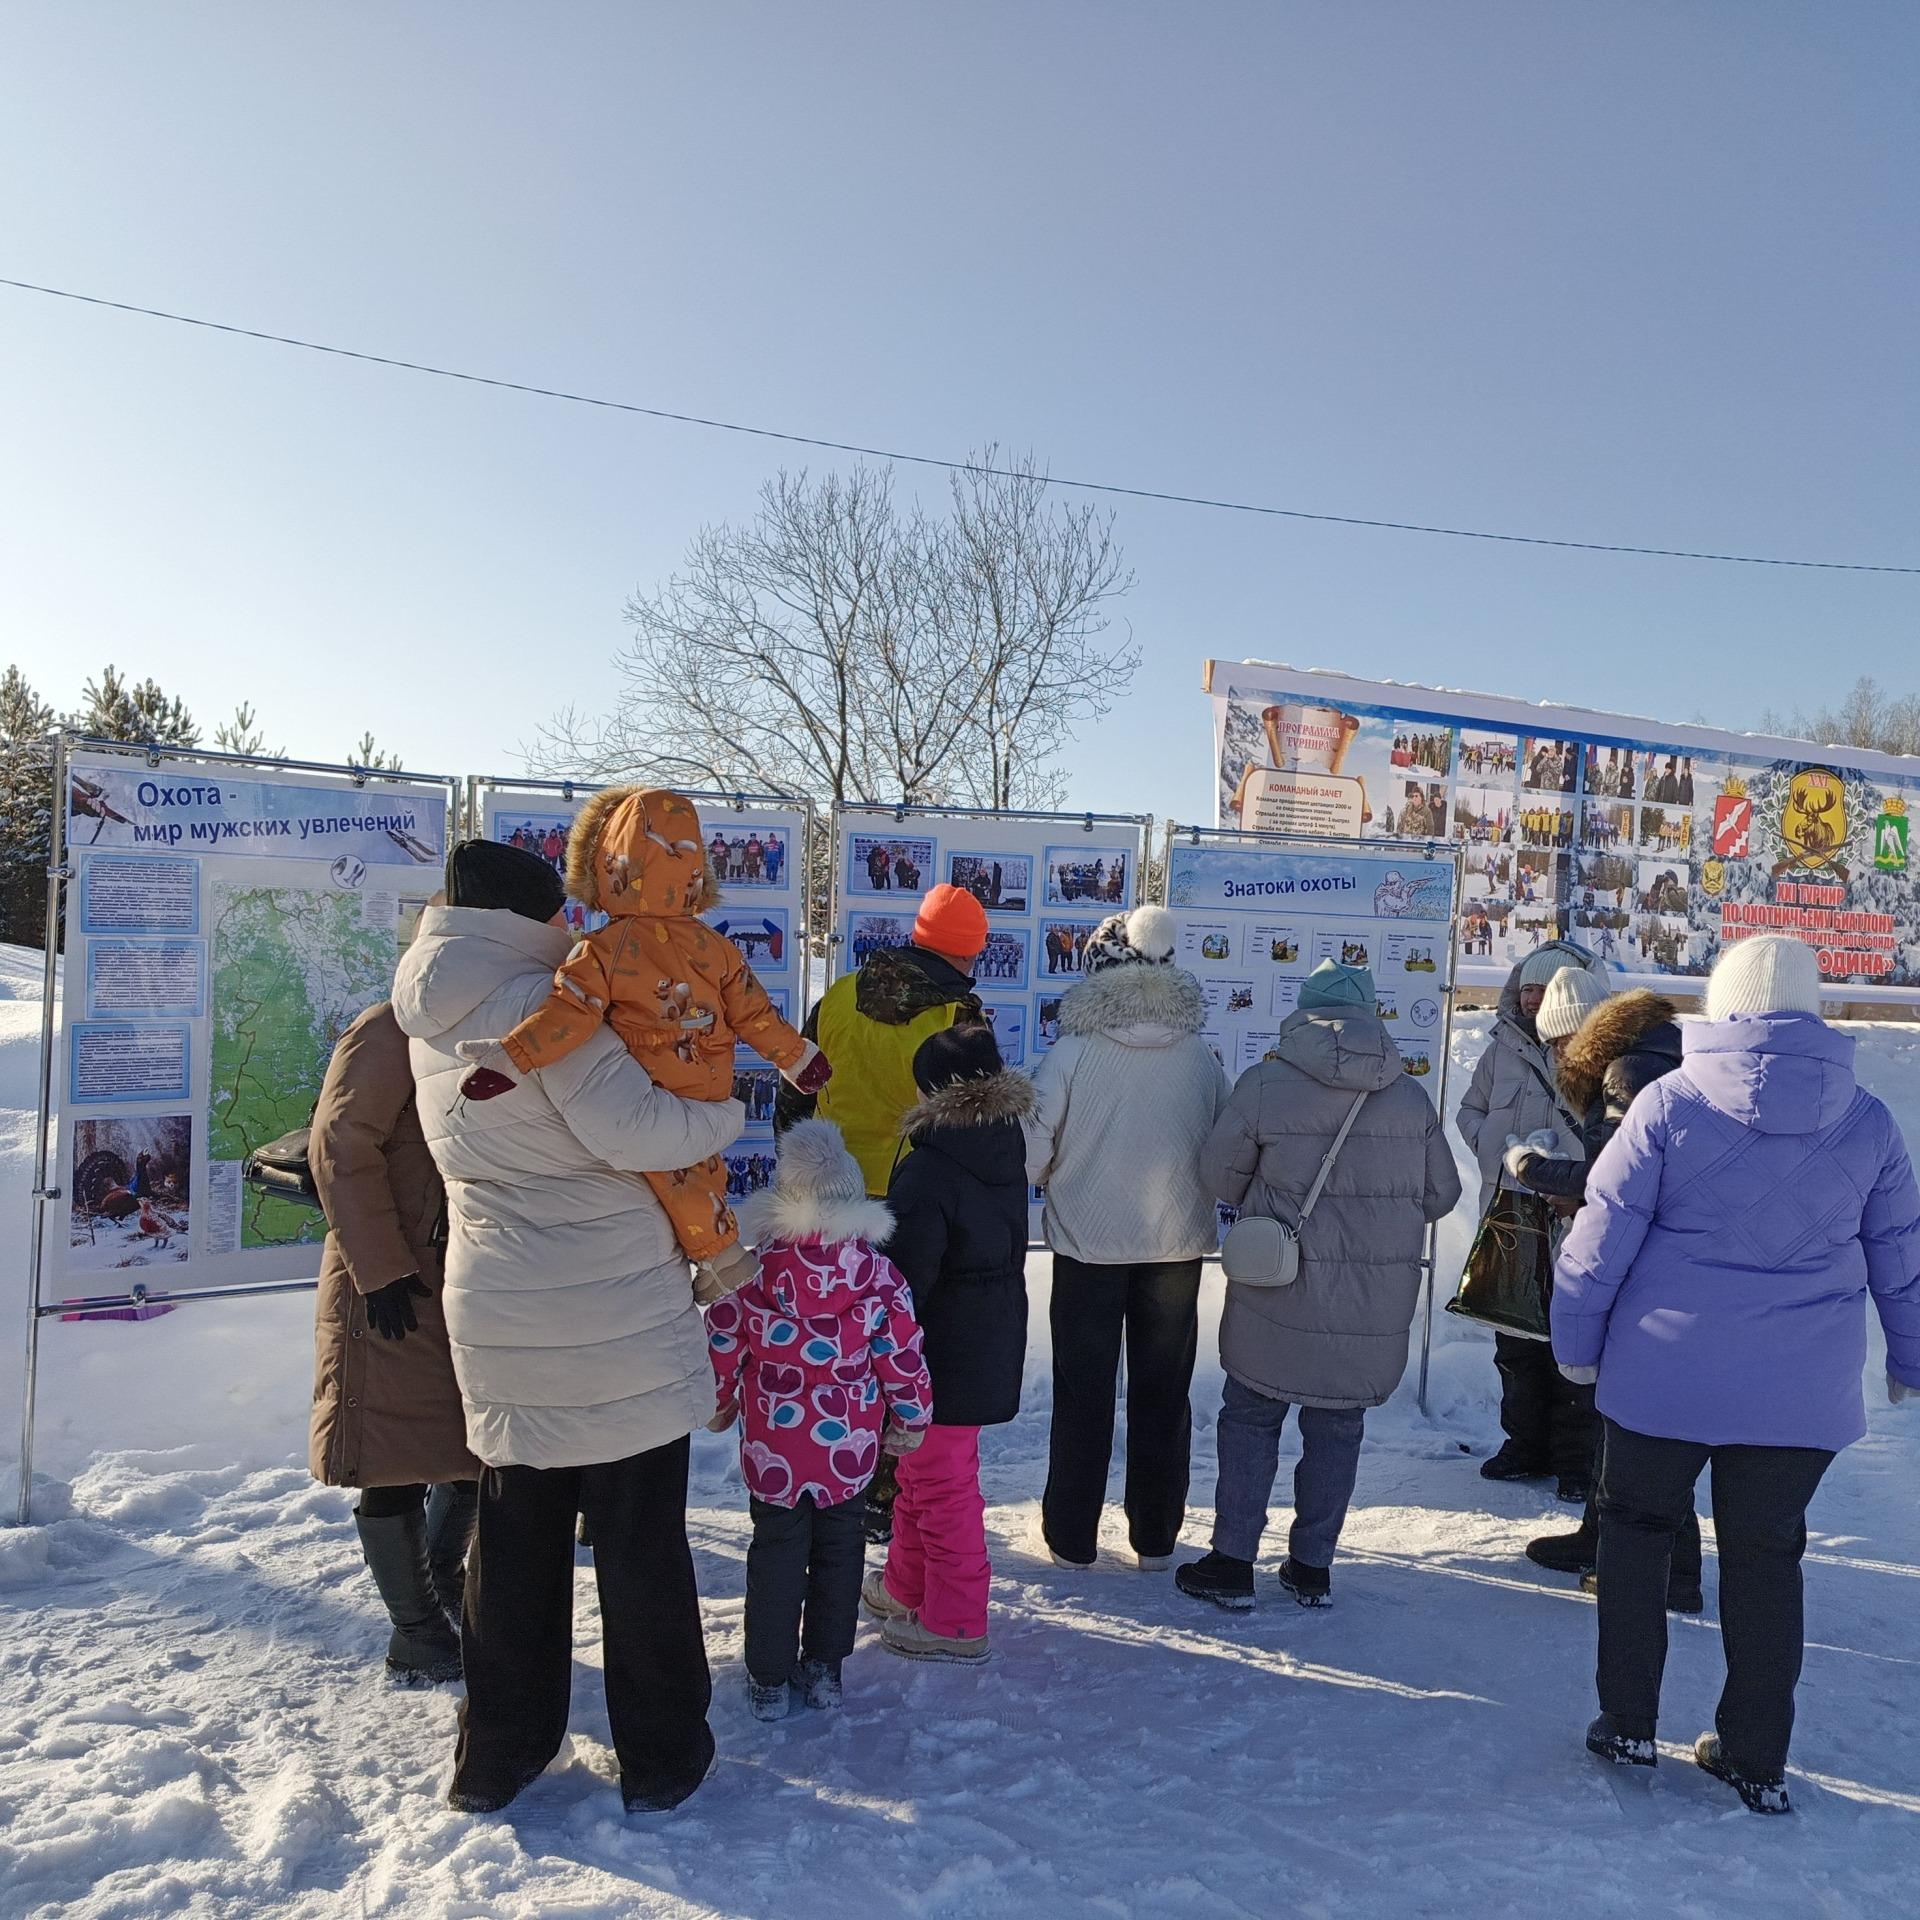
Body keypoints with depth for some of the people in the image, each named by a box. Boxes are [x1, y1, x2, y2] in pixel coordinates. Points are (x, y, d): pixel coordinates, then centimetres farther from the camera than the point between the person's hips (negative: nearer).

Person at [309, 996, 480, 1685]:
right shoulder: (390, 1032, -12)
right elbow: (341, 1145, -18)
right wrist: (381, 1268, -18)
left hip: (466, 1286, 8)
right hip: (390, 1288, -7)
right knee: (397, 1460, 4)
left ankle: (442, 1577, 38)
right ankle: (415, 1627, 20)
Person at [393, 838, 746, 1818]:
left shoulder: (432, 1027, 8)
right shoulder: (537, 1003, -18)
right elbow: (630, 1128, -25)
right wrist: (726, 1113, -8)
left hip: (499, 1318, 7)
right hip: (617, 1318, -7)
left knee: (513, 1540, 18)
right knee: (639, 1541, 7)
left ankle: (496, 1755, 29)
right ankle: (660, 1755, 21)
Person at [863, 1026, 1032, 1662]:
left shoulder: (928, 1171, -25)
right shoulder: (1007, 1149, 1)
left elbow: (904, 1278, -23)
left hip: (944, 1356, -9)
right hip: (995, 1342, 9)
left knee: (941, 1484, 6)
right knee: (923, 1470, 24)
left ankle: (953, 1622, 21)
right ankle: (906, 1589, 40)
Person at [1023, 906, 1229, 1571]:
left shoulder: (1073, 1051, -14)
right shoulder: (1201, 1056, -6)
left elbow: (1032, 1152, -10)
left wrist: (1056, 1176, 12)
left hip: (1089, 1244, -2)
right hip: (1178, 1244, 2)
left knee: (1082, 1395, 12)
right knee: (1163, 1393, 16)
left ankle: (1072, 1539, 21)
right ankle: (1156, 1539, 26)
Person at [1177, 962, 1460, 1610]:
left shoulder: (1266, 1083, -11)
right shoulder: (1412, 1097, -1)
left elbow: (1220, 1174, -4)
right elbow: (1442, 1194, 7)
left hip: (1278, 1297, -3)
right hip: (1376, 1307, 3)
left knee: (1250, 1418, 12)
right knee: (1337, 1427, 16)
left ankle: (1232, 1562, 16)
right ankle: (1312, 1567, 24)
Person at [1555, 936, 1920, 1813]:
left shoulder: (1670, 1102, -11)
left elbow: (1601, 1239, -9)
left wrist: (1576, 1342, 3)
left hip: (1664, 1375, -2)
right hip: (1802, 1392, 3)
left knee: (1635, 1531, 17)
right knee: (1766, 1559, 16)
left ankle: (1627, 1724, 25)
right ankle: (1757, 1761, 25)